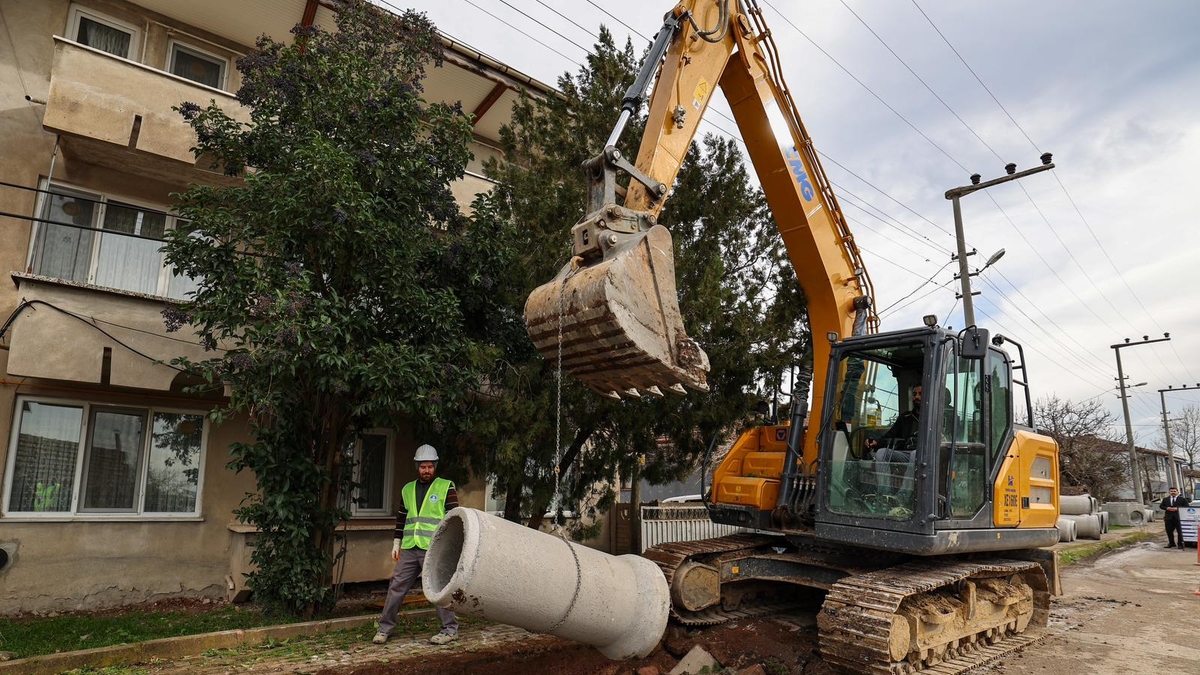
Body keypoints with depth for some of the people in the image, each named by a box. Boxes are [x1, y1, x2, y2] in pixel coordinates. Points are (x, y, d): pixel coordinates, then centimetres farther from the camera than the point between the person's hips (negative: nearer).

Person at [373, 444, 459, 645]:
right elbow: (401, 518, 20)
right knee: (397, 586, 7)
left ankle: (450, 630, 11)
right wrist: (396, 543, 16)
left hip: (434, 549, -5)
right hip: (409, 548, 5)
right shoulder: (407, 489, 15)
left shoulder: (446, 488, 0)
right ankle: (385, 628, 21)